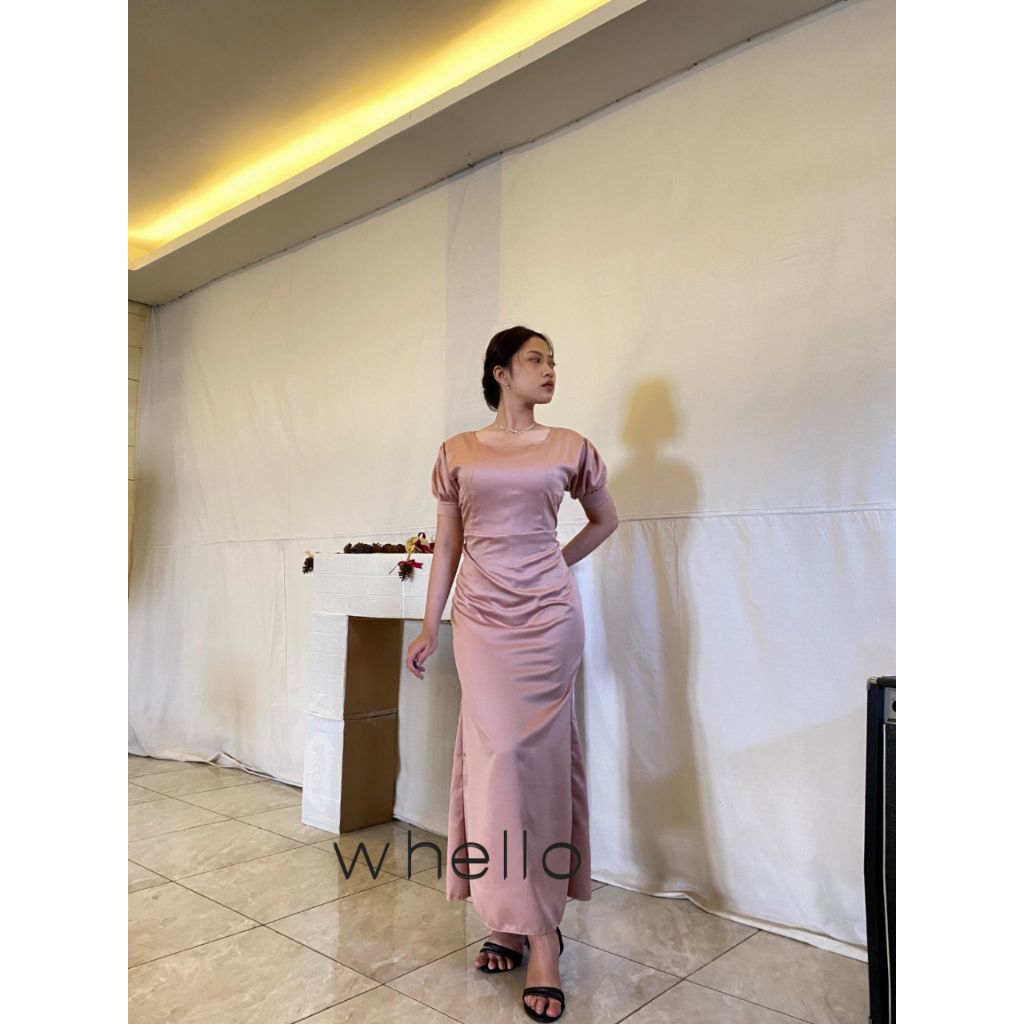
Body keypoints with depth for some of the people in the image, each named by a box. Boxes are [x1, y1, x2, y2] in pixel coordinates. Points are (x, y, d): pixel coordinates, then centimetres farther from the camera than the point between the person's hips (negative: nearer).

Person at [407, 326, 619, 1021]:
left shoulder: (570, 448, 4)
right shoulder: (457, 453, 7)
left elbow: (606, 520, 18)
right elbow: (447, 546, 10)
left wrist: (555, 566, 11)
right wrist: (430, 627, 8)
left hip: (548, 619, -1)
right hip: (481, 622, 1)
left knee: (536, 759, 1)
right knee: (497, 757, -1)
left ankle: (526, 922, 12)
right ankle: (535, 930, 11)